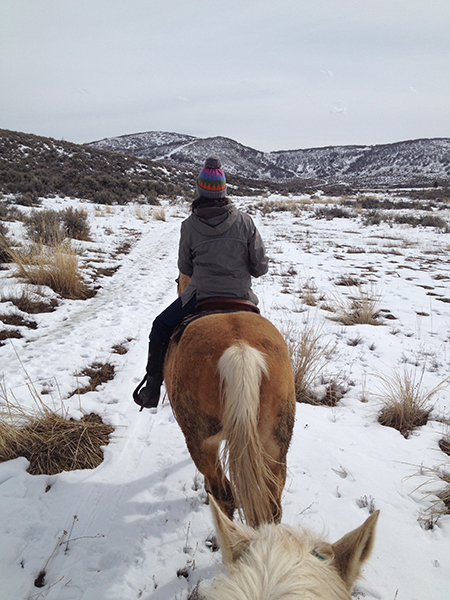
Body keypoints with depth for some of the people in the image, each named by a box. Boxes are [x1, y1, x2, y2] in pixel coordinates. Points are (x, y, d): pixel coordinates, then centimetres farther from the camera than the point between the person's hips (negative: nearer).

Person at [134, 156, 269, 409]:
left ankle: (152, 390, 22)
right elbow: (261, 266, -4)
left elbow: (185, 268, 3)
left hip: (200, 296, -1)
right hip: (241, 297, 2)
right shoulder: (245, 221, -7)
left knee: (160, 328, 21)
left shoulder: (189, 226, -8)